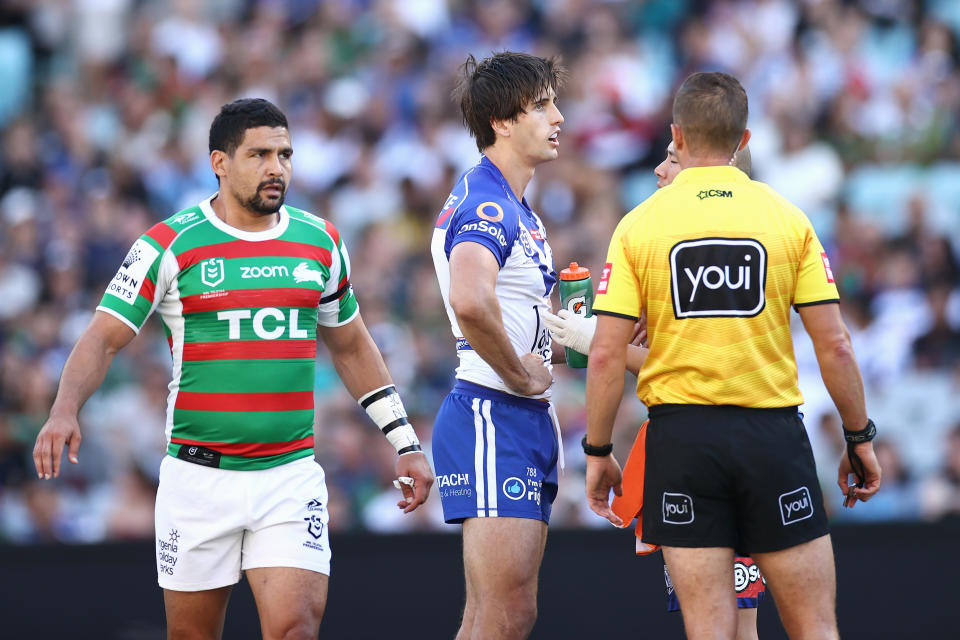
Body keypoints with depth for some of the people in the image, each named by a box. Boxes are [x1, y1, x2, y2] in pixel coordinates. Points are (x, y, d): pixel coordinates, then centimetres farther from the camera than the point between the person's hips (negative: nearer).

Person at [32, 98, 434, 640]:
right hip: (199, 477, -2)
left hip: (291, 474, 2)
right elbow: (103, 340, -5)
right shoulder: (170, 245, -4)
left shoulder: (320, 242, 8)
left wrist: (406, 443, 18)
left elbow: (352, 347, 20)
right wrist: (65, 410, -24)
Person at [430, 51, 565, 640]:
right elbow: (469, 303, -35)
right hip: (493, 416, -11)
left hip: (527, 420, 11)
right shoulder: (485, 204, -15)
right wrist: (521, 375, -21)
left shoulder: (517, 208, 18)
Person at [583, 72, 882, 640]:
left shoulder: (639, 225, 0)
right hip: (773, 433, 0)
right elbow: (834, 344, -1)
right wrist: (860, 438, 10)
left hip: (681, 435, 0)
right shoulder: (788, 218, 1)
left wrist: (598, 453, 6)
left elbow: (607, 355, -4)